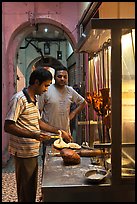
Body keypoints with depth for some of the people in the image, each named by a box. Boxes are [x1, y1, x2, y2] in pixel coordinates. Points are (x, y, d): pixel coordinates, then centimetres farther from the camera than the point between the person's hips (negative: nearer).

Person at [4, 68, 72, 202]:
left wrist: (59, 131, 16)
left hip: (33, 151, 9)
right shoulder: (19, 99, -16)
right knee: (25, 192, 3)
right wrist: (33, 135, -28)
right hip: (23, 152, -9)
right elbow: (8, 126, -21)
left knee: (32, 189, 19)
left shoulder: (34, 99, 13)